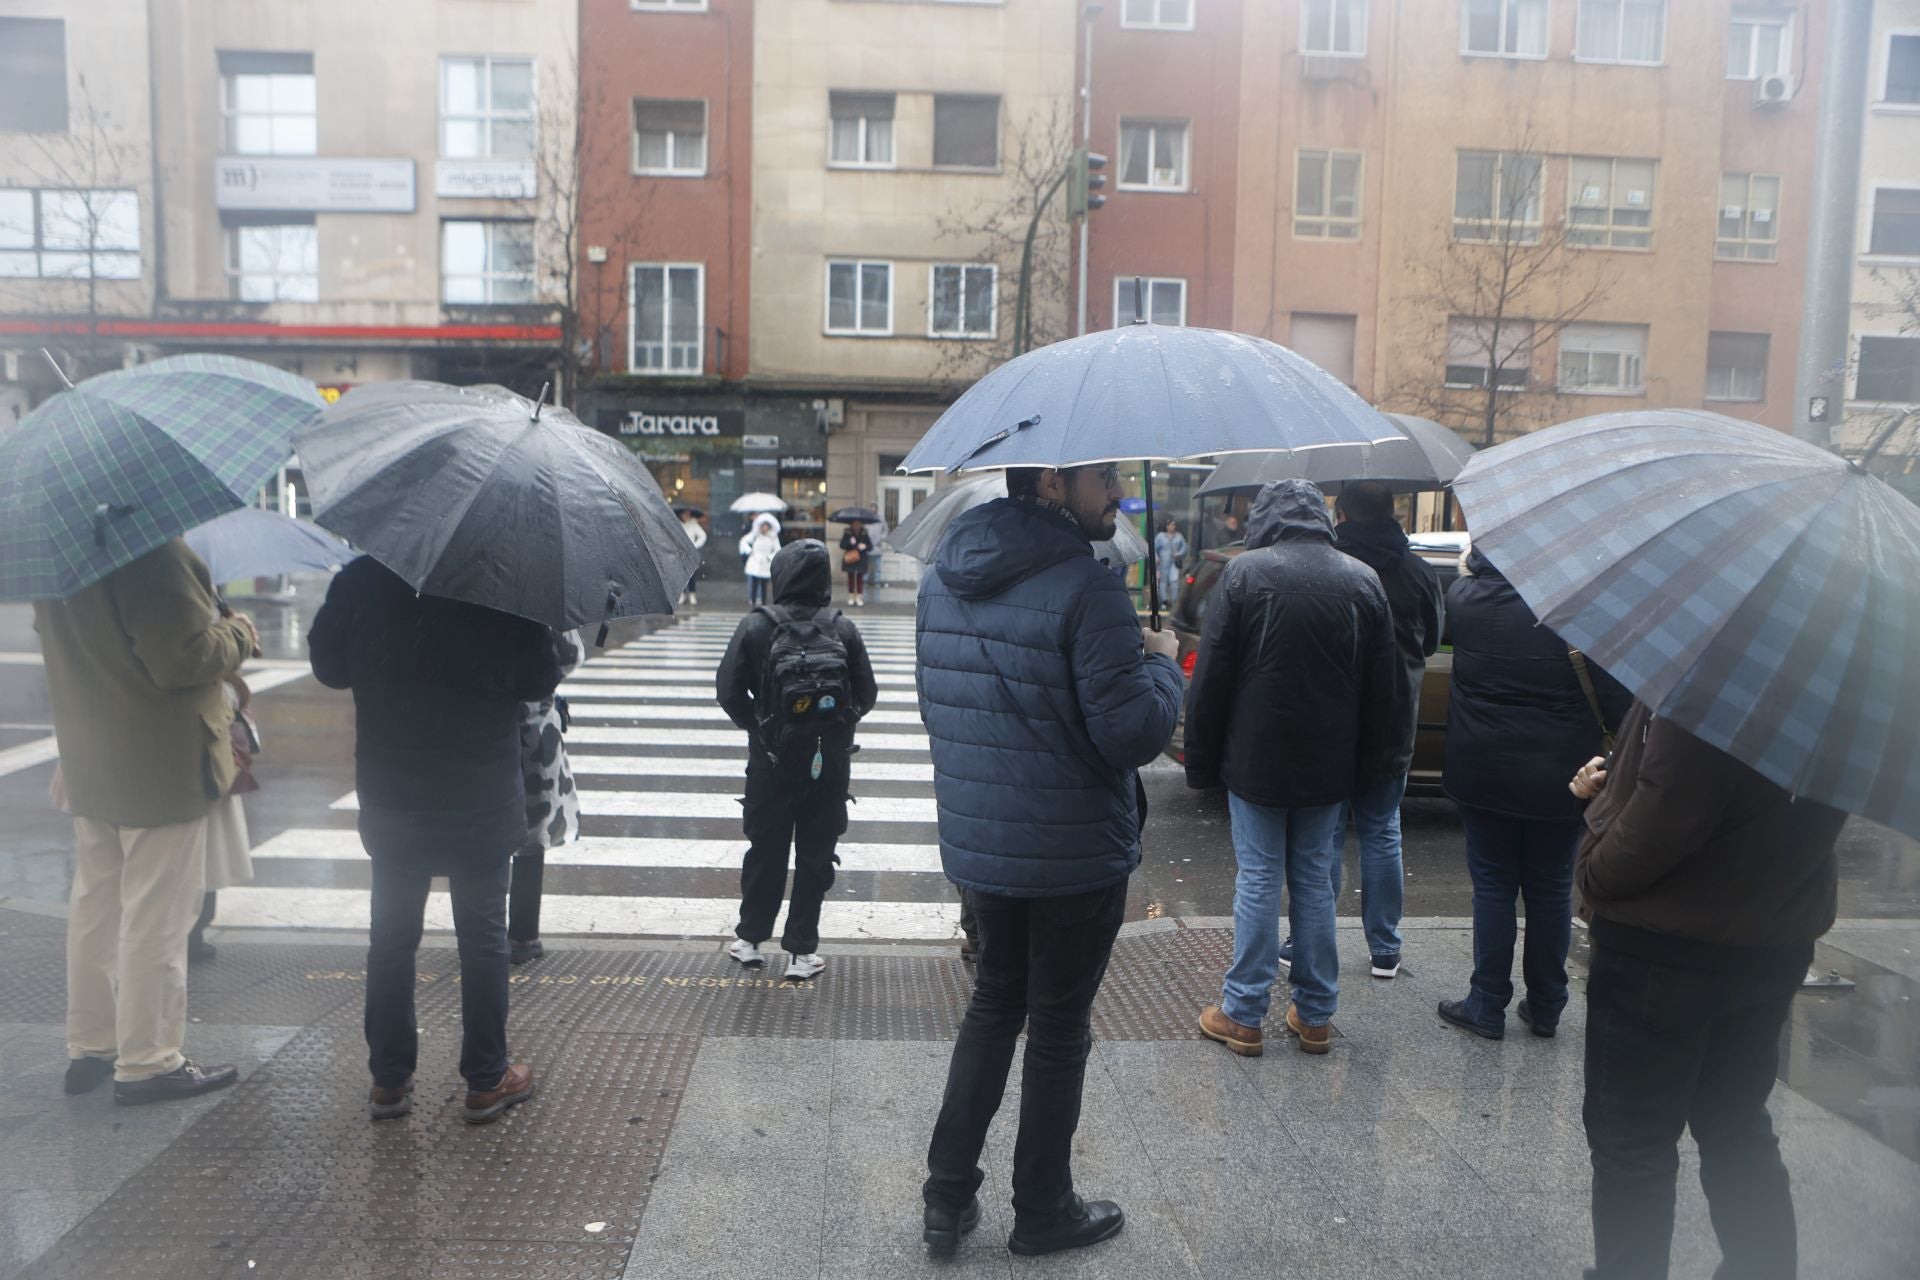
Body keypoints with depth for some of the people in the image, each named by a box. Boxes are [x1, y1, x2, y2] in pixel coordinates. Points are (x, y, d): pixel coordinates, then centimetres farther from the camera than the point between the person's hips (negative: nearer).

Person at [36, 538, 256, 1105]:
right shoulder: (154, 551, -23)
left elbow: (50, 634, 17)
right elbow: (185, 657, -24)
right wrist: (238, 634, -6)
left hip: (88, 762, 8)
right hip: (161, 767, -8)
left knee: (94, 905, 18)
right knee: (156, 918, 2)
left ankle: (89, 1048, 30)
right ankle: (147, 1063, 12)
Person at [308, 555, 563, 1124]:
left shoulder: (360, 579, -6)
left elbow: (327, 666, 4)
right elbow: (541, 683, -6)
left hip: (390, 795, 2)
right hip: (481, 796, -2)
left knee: (391, 935, 15)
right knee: (482, 938, 9)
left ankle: (389, 1080, 24)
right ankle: (487, 1081, 17)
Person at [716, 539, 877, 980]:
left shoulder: (756, 626, -8)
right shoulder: (844, 630, -4)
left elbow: (728, 688, -9)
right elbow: (866, 693, -2)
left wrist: (758, 727, 7)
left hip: (771, 760, 0)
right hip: (830, 761, 1)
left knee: (765, 848, 14)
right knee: (815, 853, 8)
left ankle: (750, 938, 25)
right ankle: (801, 950, 14)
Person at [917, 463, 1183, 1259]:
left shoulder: (943, 577, 4)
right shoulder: (1086, 588, -21)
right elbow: (1133, 733, -22)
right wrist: (1161, 662, -4)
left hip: (976, 843, 7)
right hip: (1075, 852, -6)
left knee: (993, 1003, 23)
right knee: (1059, 1029, 12)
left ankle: (948, 1195, 27)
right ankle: (1042, 1211, 29)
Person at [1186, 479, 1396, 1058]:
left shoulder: (1245, 572, -10)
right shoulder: (1363, 580, 3)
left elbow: (1211, 677, -10)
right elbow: (1383, 689, 7)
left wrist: (1201, 759, -1)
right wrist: (1360, 758, 15)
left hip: (1256, 759, -3)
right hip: (1329, 765, 4)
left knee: (1258, 881, 5)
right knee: (1315, 880, 13)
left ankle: (1243, 1015, 12)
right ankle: (1315, 1014, 21)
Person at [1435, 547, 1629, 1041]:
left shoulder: (1465, 595, -10)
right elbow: (1616, 697, -12)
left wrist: (1472, 566, 21)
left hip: (1484, 773, 1)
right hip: (1558, 778, 0)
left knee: (1493, 885, 11)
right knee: (1551, 890, 13)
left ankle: (1487, 1006, 15)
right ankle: (1545, 1008, 25)